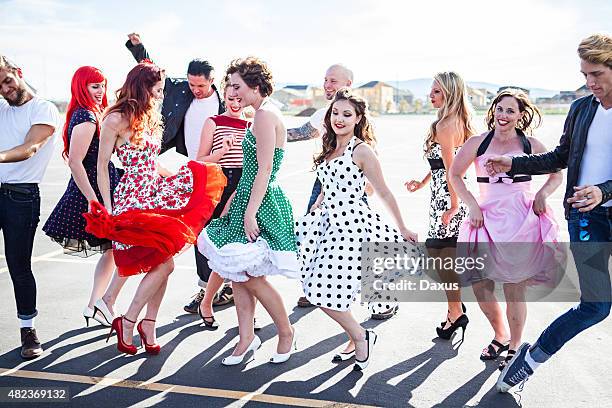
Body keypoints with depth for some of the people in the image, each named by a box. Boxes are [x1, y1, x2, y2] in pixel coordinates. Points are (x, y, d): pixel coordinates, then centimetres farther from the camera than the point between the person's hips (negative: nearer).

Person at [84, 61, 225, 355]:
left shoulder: (150, 118, 16)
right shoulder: (116, 119, -9)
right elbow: (102, 166, -8)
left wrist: (178, 180, 14)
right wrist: (107, 209, -11)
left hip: (156, 196, 8)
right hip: (132, 200, -8)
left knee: (161, 264, 4)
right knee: (164, 263, -12)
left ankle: (149, 324, 17)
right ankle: (127, 322, 3)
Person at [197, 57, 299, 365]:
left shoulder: (266, 115, -15)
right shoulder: (261, 114, 16)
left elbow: (264, 170, -20)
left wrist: (250, 212, -20)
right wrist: (232, 200, 20)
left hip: (262, 204, -10)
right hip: (249, 201, 10)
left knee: (251, 278, -2)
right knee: (236, 273, 11)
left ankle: (286, 333, 17)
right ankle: (246, 337, 22)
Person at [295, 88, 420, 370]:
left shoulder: (361, 151, -10)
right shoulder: (330, 149, 13)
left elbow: (384, 193, -6)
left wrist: (403, 229, -1)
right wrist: (310, 216, 19)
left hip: (352, 225, -8)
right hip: (329, 223, 8)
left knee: (325, 291, -9)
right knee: (320, 289, 8)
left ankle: (360, 336, 15)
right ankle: (356, 339, 27)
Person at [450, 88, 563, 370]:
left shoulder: (531, 145, 4)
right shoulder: (477, 143, 3)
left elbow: (556, 173, 15)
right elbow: (455, 175, 11)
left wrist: (543, 194, -4)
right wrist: (472, 205, 0)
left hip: (522, 222, -2)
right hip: (488, 220, 2)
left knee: (514, 290, 3)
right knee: (480, 287, 3)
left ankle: (515, 347, 25)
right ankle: (500, 336, 31)